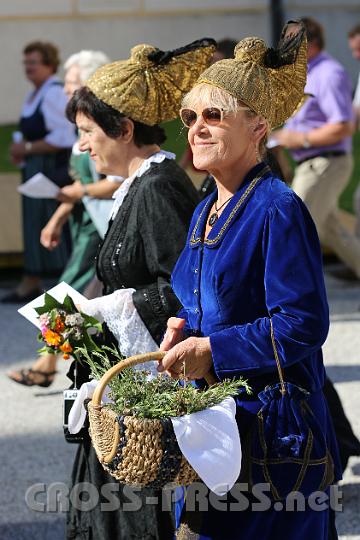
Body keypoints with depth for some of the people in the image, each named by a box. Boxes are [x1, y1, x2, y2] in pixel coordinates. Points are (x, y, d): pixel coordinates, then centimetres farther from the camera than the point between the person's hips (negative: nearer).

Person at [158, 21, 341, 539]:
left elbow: (304, 323, -20)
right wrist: (183, 330, 2)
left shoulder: (277, 209, -15)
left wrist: (211, 350, -20)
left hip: (269, 422, -8)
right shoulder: (205, 211, 13)